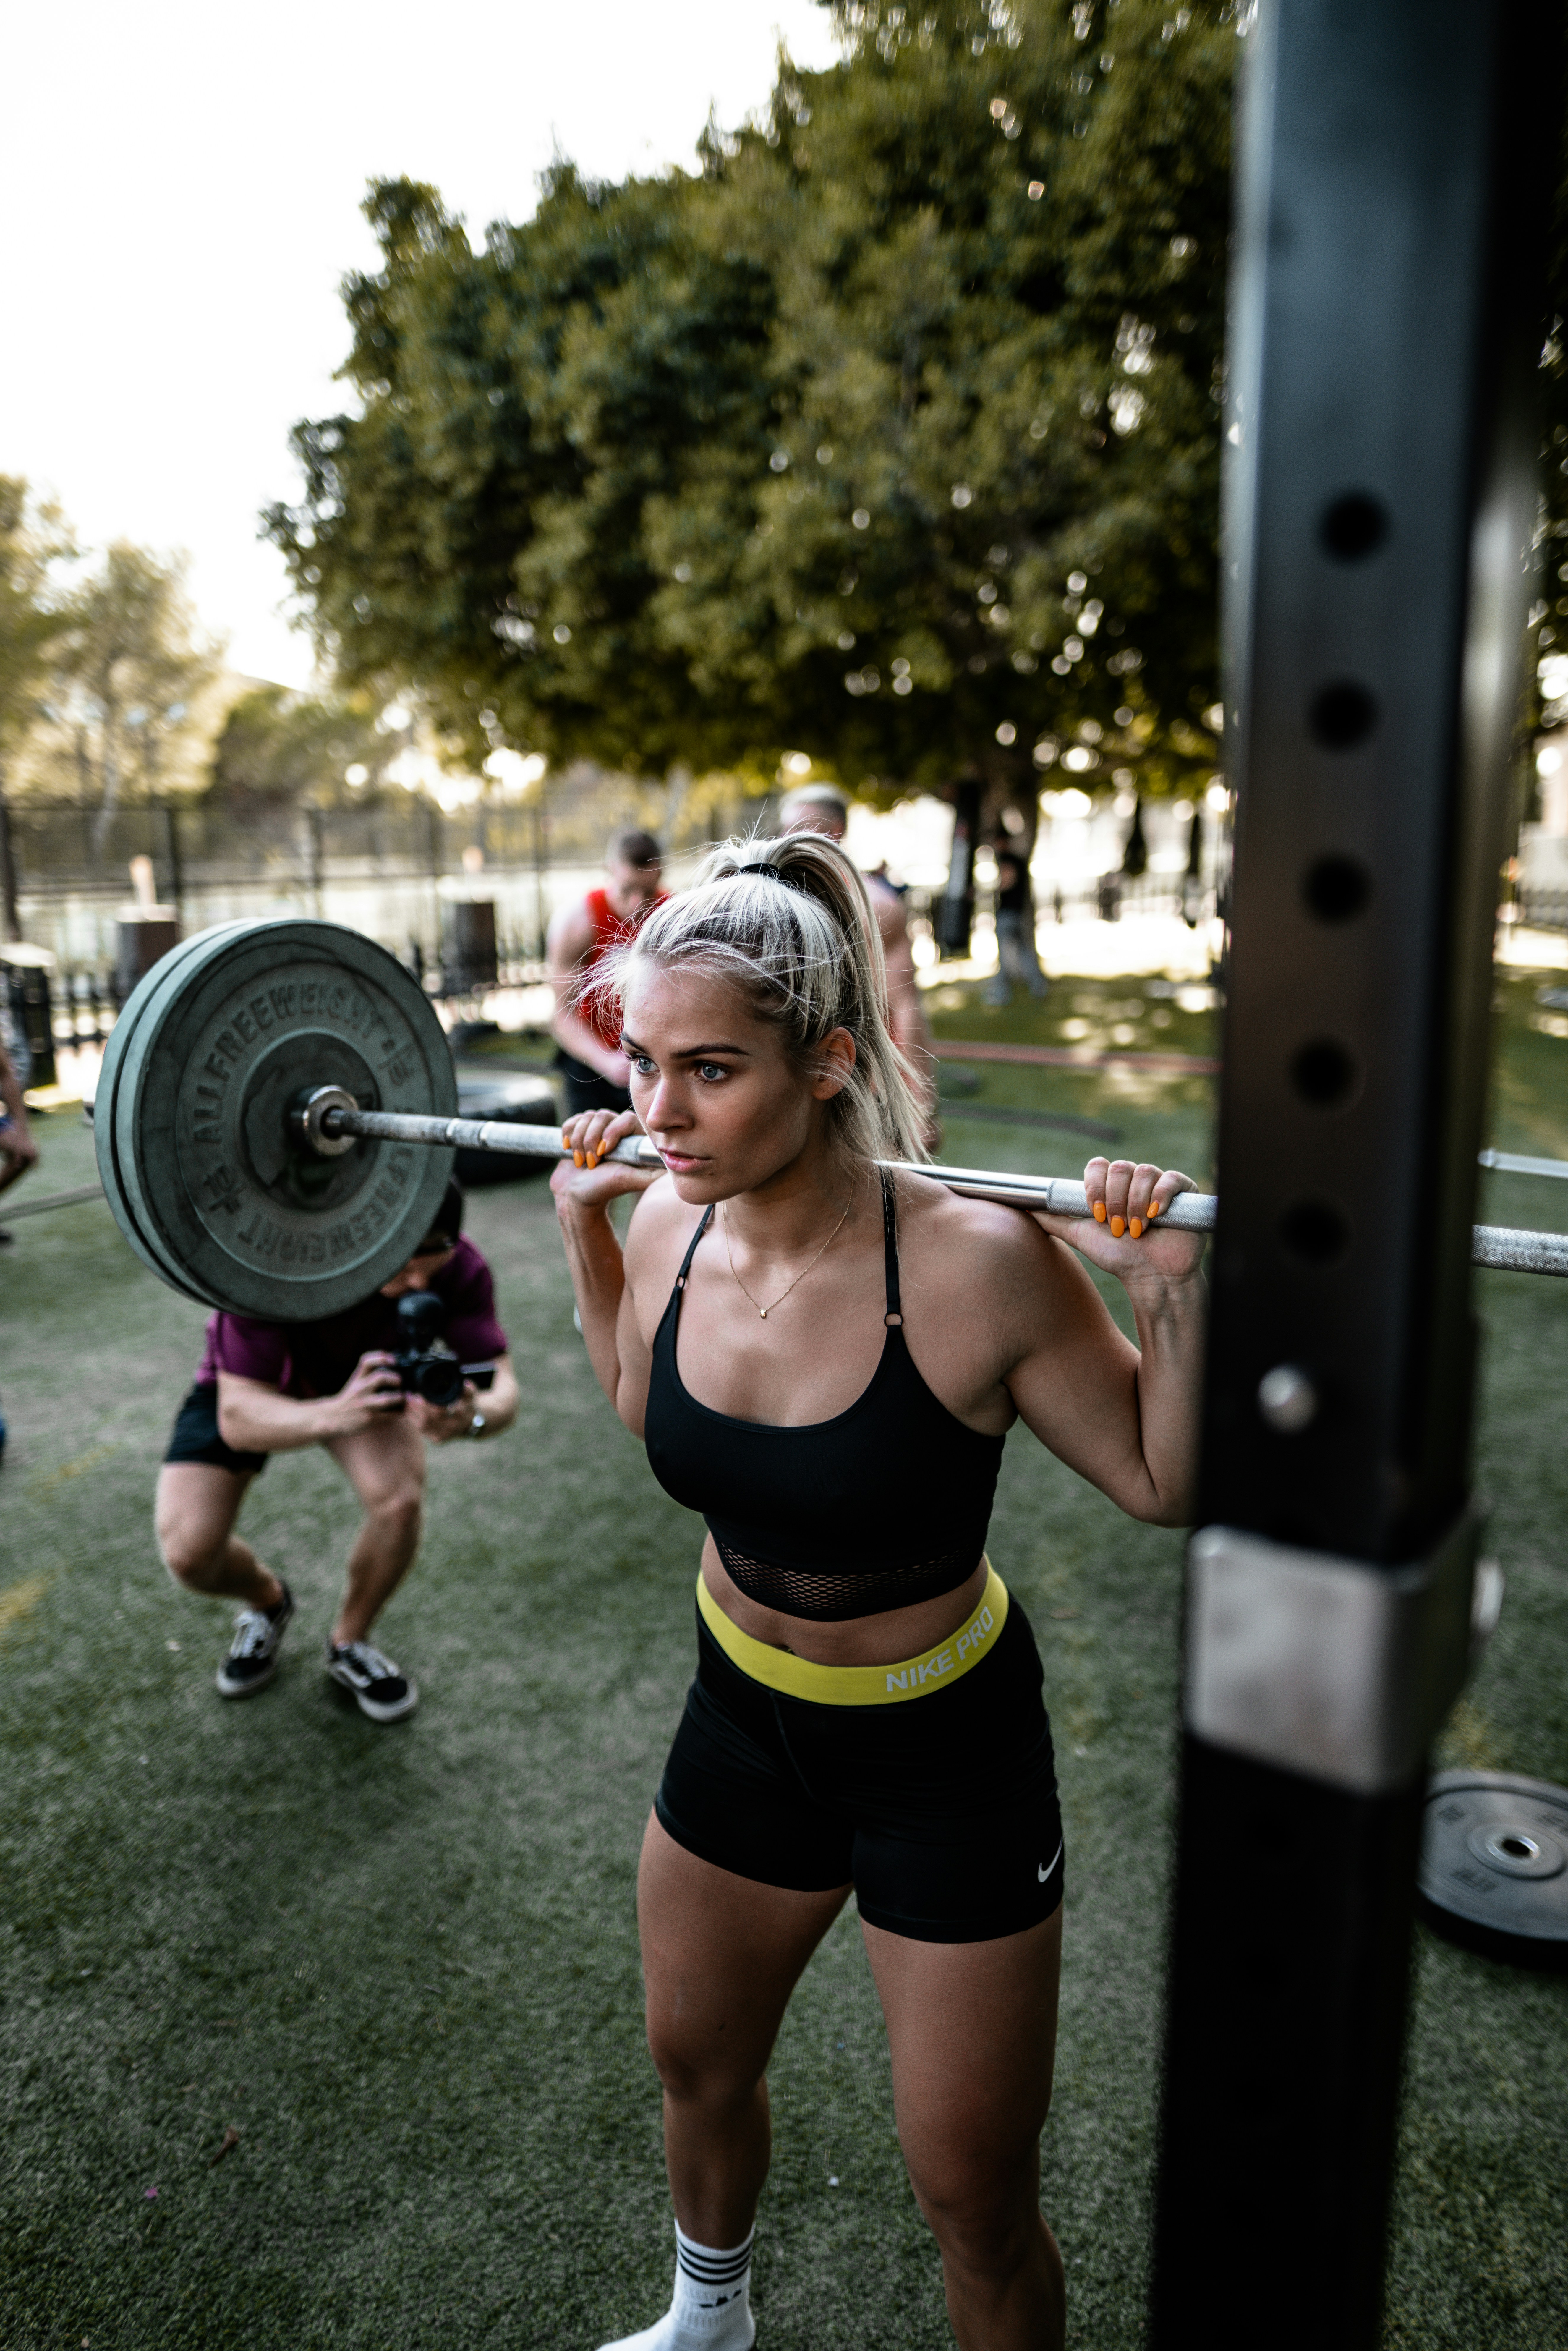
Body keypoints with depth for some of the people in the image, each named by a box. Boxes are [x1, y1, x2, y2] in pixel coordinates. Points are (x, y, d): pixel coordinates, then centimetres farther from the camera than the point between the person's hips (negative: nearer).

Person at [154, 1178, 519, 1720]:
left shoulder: (454, 1265, -32)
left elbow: (502, 1384, -30)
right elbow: (238, 1417, -41)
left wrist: (472, 1415, -55)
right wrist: (336, 1415, -62)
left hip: (364, 1373, 2)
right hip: (248, 1385, -1)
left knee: (401, 1500, -27)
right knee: (188, 1554, -19)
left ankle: (350, 1643, 5)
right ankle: (267, 1603, 18)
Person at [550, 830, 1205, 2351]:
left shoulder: (974, 1266, -31)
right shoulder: (674, 1226, -15)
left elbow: (1162, 1486, -17)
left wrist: (1170, 1293, -32)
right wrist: (585, 1232, 0)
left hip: (945, 1754, -5)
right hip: (743, 1717, 6)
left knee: (971, 2192, 12)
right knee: (697, 2061, 30)